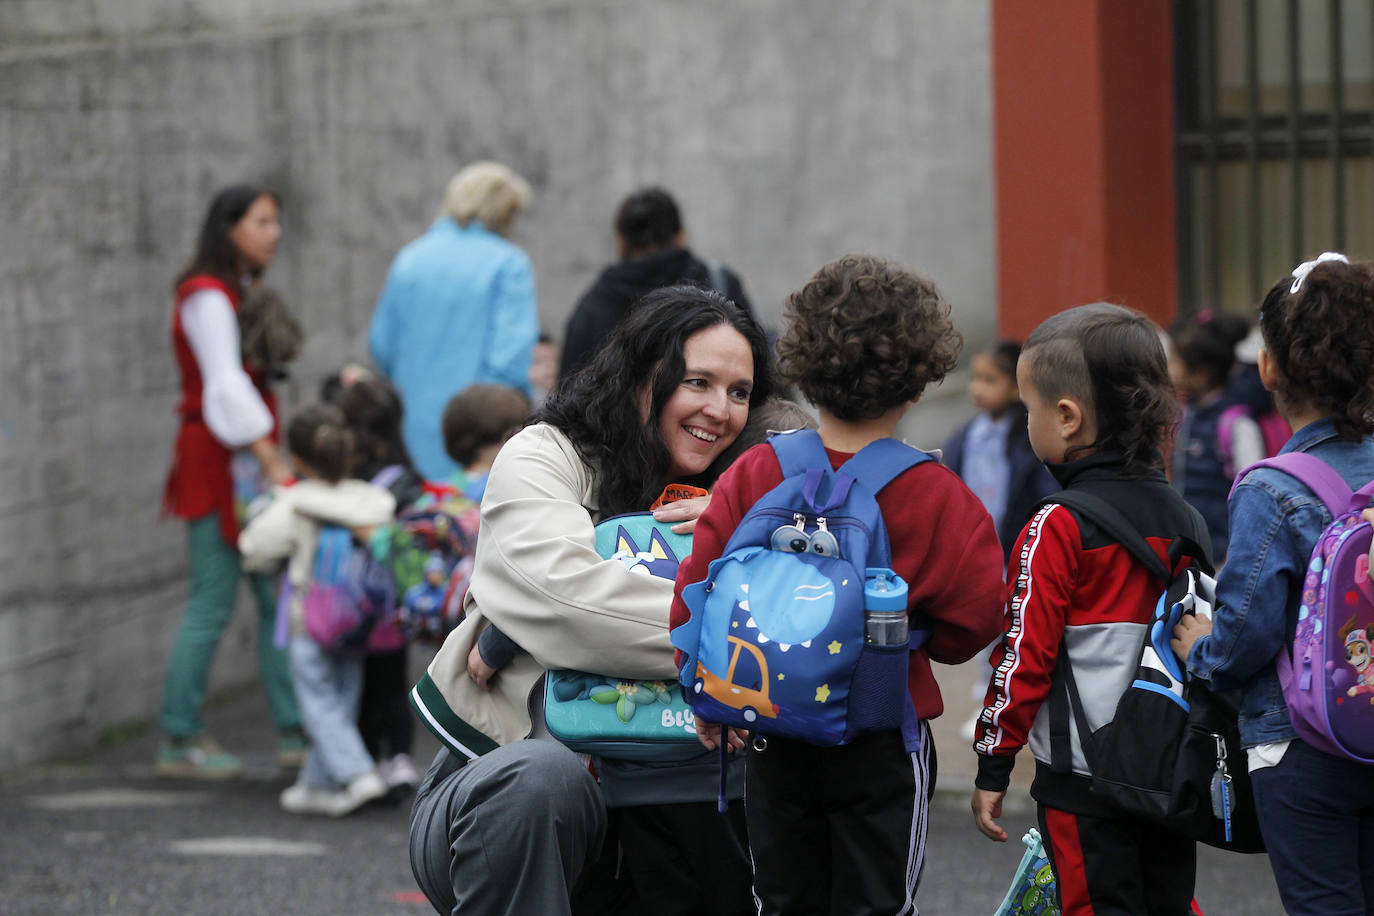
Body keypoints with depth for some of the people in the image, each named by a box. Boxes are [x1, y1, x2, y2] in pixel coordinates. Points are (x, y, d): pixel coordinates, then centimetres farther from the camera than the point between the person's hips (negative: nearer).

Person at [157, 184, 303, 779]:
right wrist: (272, 461, -26)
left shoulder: (243, 293, 18)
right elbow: (225, 388, -20)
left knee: (279, 596, 5)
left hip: (251, 460, 9)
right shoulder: (207, 295, -11)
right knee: (212, 602, -7)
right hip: (216, 461, -9)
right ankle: (179, 742, 0)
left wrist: (273, 462, 14)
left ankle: (295, 732, 8)